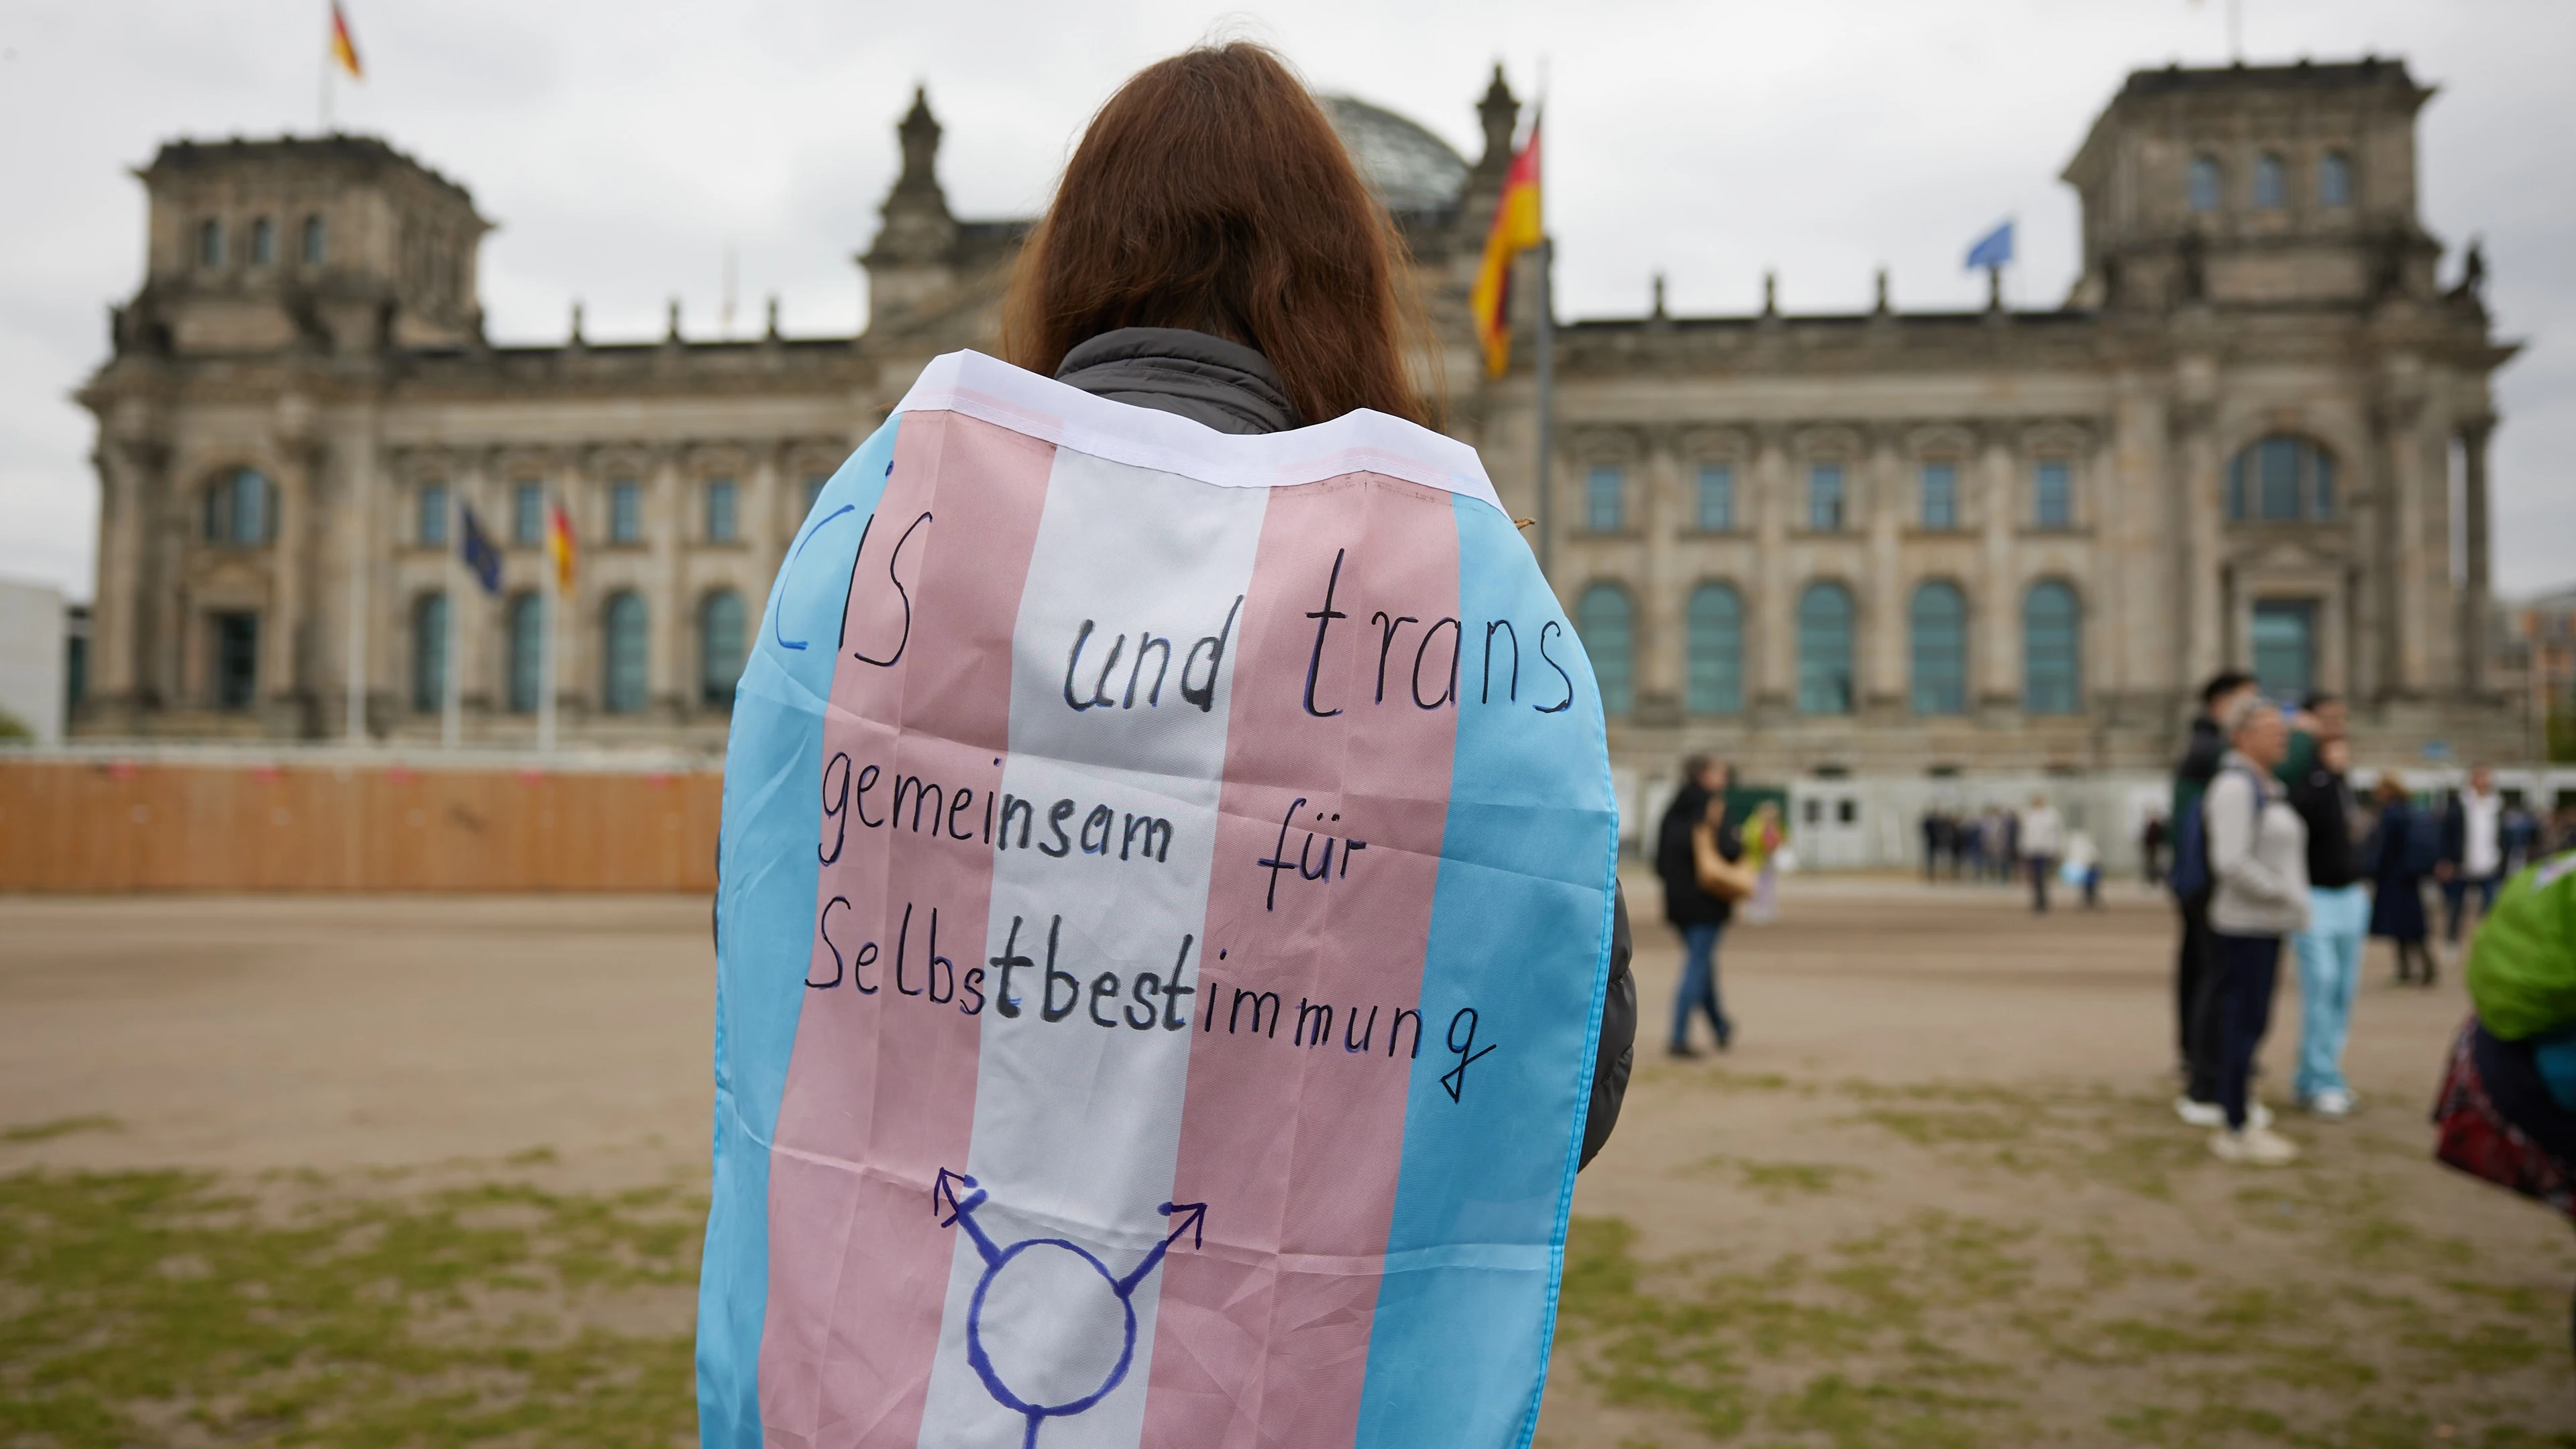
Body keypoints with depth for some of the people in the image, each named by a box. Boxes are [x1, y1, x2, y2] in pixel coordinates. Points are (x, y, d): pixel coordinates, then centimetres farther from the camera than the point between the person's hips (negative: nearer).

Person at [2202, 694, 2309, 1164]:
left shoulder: (2266, 788, 17)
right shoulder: (2235, 786, -15)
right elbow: (2231, 862, -23)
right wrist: (2283, 893, -14)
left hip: (2265, 928, 10)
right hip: (2244, 929, -10)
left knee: (2250, 1026, 13)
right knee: (2242, 1024, -5)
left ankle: (2244, 1124, 20)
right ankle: (2237, 1131, 1)